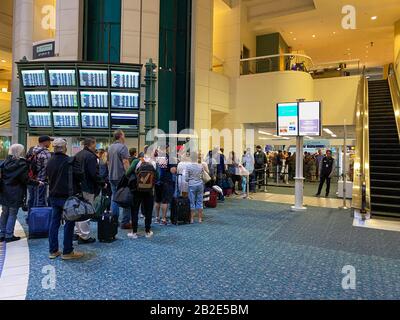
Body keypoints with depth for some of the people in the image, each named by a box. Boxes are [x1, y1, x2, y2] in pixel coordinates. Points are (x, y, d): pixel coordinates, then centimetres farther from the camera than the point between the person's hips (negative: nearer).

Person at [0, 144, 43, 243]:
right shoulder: (22, 164, -12)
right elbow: (25, 179, -14)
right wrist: (37, 183, -5)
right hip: (15, 193, -6)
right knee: (12, 213, 3)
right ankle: (9, 235, 8)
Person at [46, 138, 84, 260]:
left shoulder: (50, 162, 7)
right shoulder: (69, 161, -17)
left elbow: (49, 177, 14)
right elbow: (79, 175, -20)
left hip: (54, 196, 7)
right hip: (67, 196, -7)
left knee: (54, 222, 13)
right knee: (69, 223, 2)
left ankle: (53, 250, 20)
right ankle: (67, 252, 8)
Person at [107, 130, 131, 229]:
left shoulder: (110, 147, 12)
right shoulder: (122, 147, -11)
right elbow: (125, 163, -17)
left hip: (112, 177, 7)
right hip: (121, 176, -7)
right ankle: (125, 222, 1)